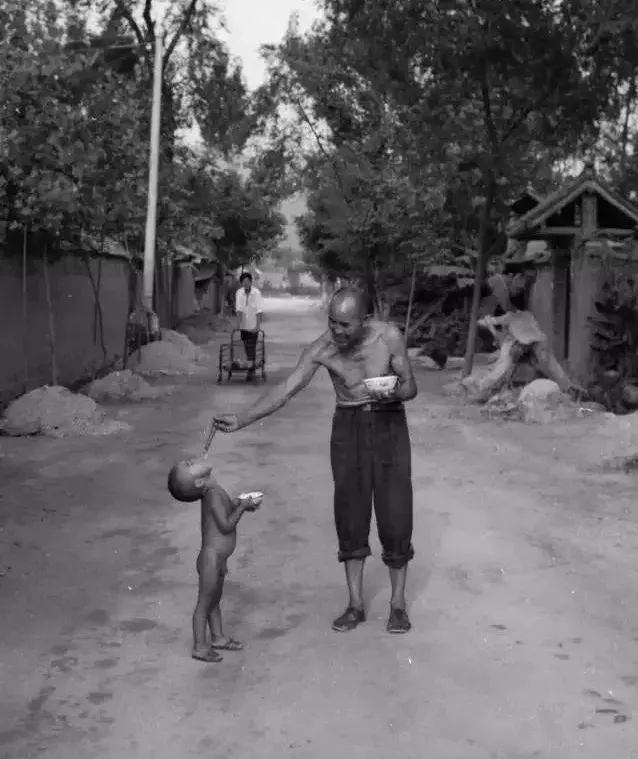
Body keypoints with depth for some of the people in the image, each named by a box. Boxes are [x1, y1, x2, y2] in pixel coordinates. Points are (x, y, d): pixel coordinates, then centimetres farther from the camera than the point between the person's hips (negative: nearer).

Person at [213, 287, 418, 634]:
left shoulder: (389, 336, -17)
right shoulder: (322, 349, -14)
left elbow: (411, 387, -9)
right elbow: (284, 390, -17)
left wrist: (392, 393, -32)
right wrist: (240, 420, -27)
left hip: (389, 426, -1)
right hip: (348, 428, 2)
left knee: (395, 514, -2)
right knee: (350, 513, 2)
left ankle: (398, 603, 13)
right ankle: (355, 604, 14)